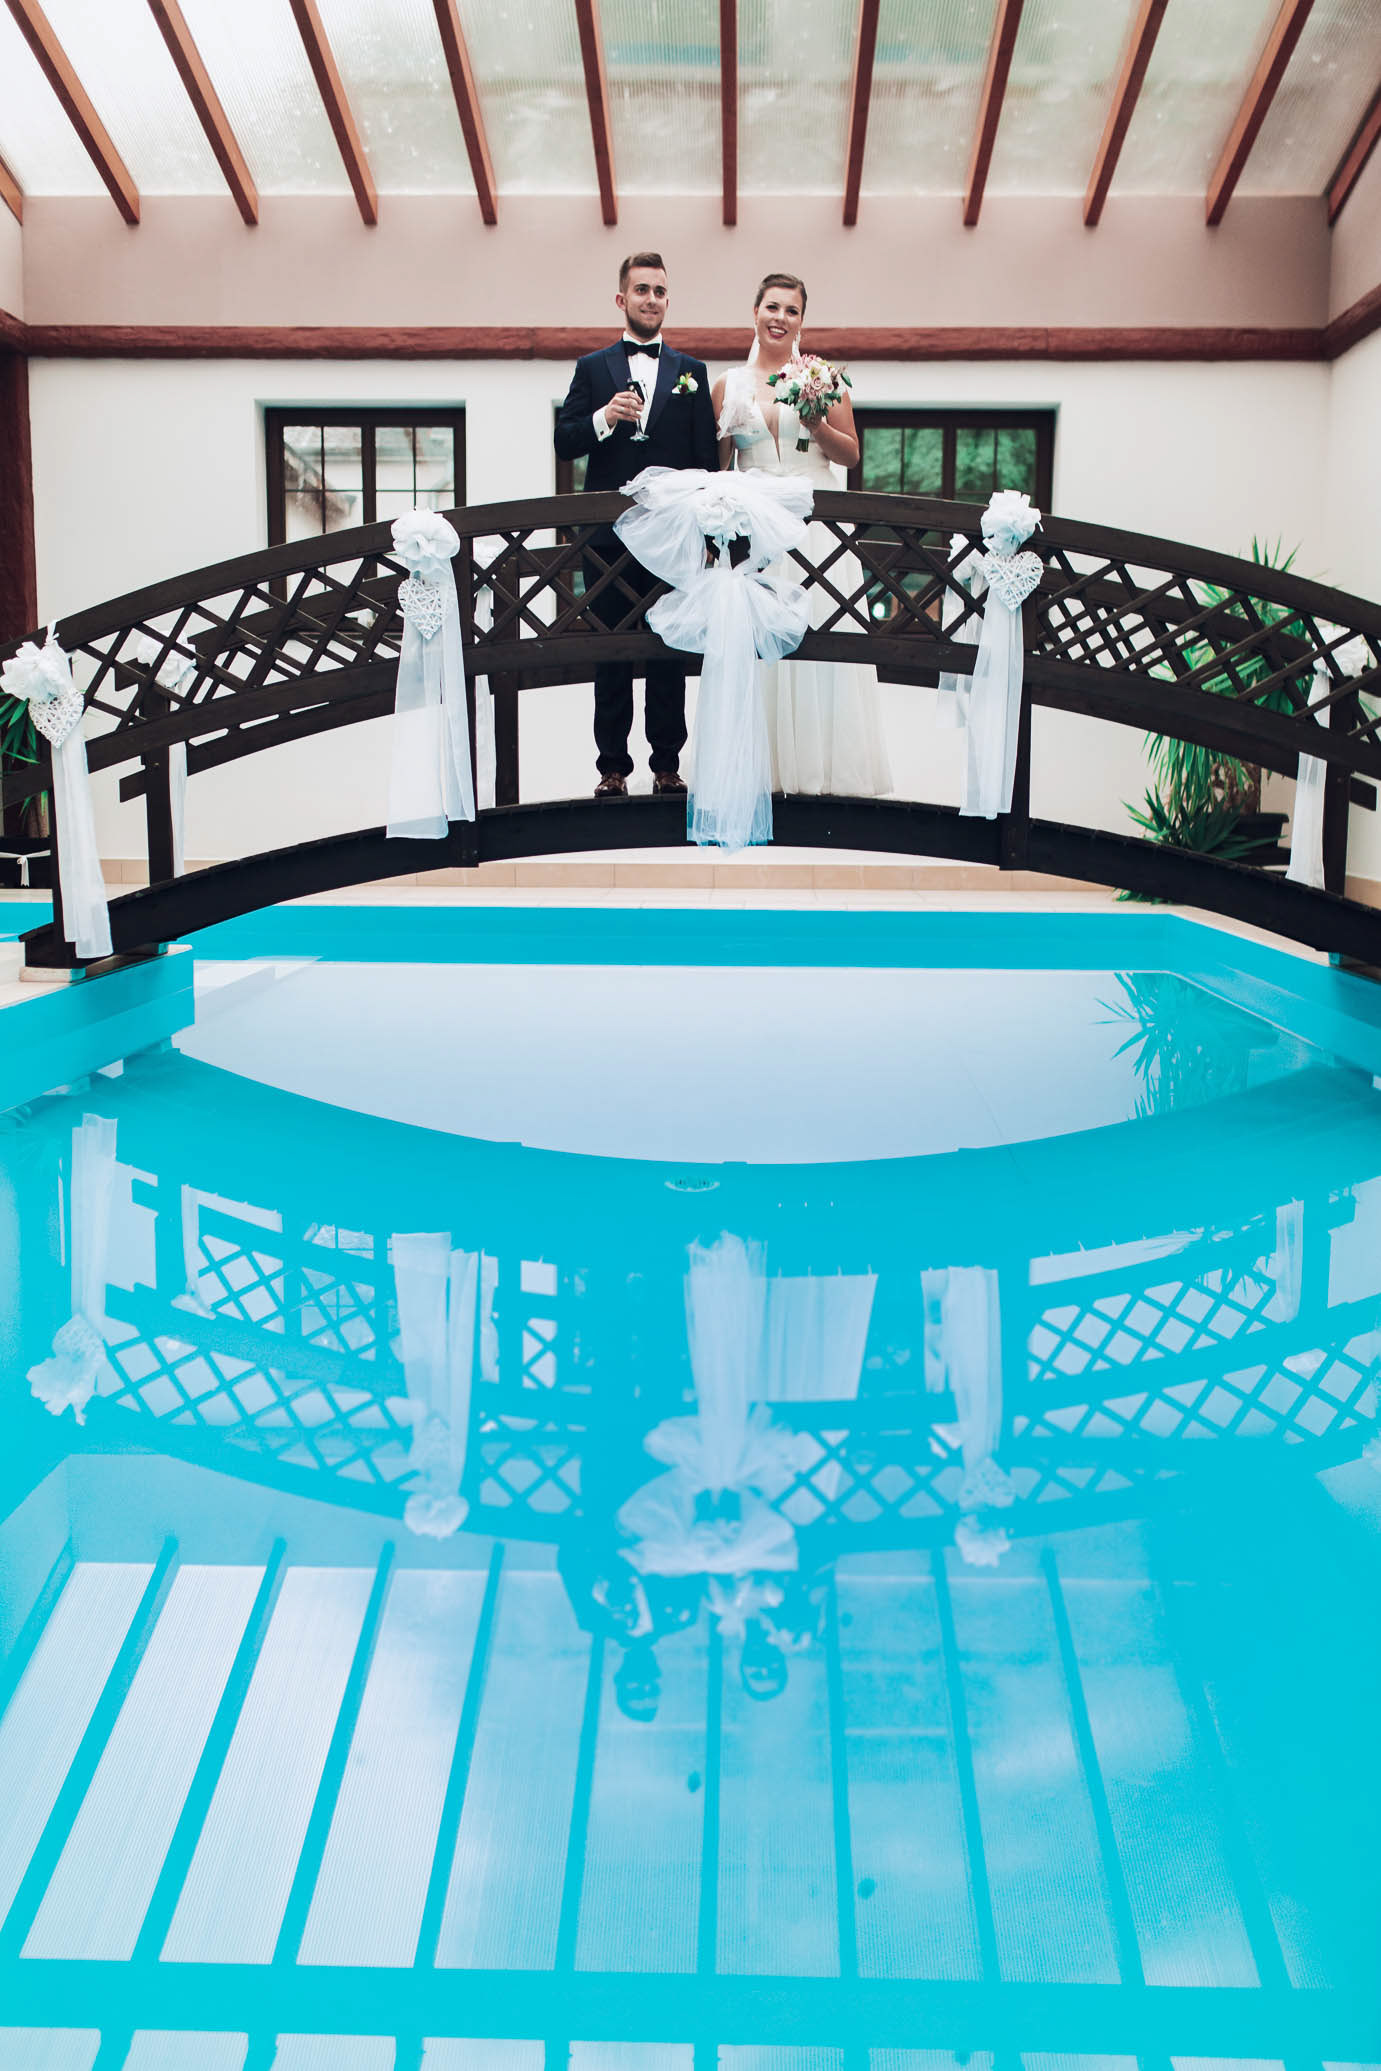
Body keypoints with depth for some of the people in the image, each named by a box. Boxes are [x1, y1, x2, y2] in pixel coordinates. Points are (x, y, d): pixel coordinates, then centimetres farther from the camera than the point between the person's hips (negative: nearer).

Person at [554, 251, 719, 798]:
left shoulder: (691, 373, 12)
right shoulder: (592, 369, 11)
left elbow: (707, 457, 8)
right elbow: (564, 443, 3)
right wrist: (604, 418, -16)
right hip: (609, 535, 0)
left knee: (670, 652, 3)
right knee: (611, 654, 3)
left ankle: (667, 764, 9)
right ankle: (613, 766, 8)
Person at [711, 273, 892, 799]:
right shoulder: (729, 385, 11)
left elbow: (850, 455, 6)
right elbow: (718, 464, 13)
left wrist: (818, 423, -10)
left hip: (815, 524, -1)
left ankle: (831, 764, 0)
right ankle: (768, 762, 4)